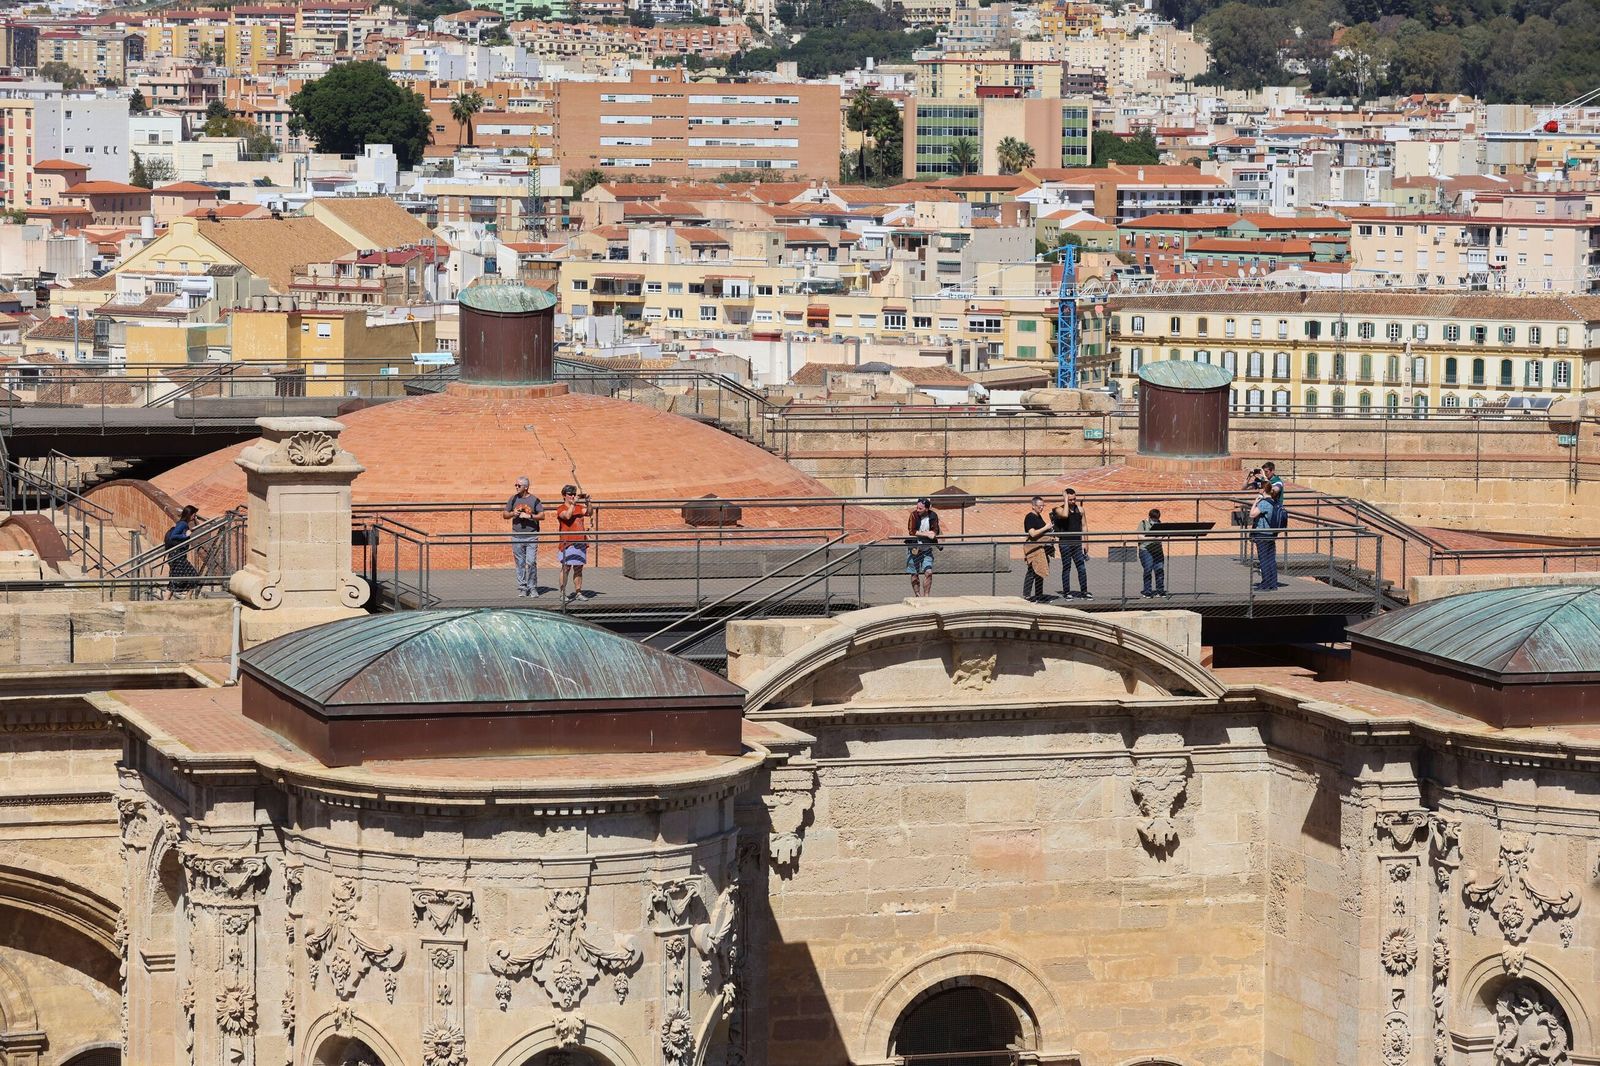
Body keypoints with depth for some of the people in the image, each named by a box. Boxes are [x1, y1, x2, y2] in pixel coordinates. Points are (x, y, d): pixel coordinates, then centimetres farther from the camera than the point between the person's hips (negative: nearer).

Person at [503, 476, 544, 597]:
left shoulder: (534, 500, 0)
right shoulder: (513, 499, 8)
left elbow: (542, 515, -2)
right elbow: (505, 515, 14)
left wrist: (529, 516, -15)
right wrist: (513, 514, -7)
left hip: (531, 536, -3)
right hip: (517, 536, 3)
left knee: (531, 562, -7)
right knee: (520, 564, 4)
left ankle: (532, 588, 2)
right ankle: (522, 588, 10)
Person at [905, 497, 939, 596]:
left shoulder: (933, 516, -5)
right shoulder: (914, 515, -12)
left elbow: (935, 531, -5)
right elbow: (911, 531, -18)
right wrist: (926, 534, -21)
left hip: (927, 549, 1)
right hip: (914, 548, -1)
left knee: (928, 572, -9)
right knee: (914, 574, 6)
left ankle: (926, 596, -1)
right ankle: (917, 596, 18)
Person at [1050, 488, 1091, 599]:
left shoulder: (1080, 509, 8)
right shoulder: (1059, 510, -6)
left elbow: (1083, 526, 12)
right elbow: (1065, 515, -30)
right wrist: (1066, 501, -20)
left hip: (1077, 543, 4)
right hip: (1065, 543, -4)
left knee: (1082, 568, 0)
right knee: (1066, 568, 1)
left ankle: (1084, 591, 6)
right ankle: (1066, 592, 8)